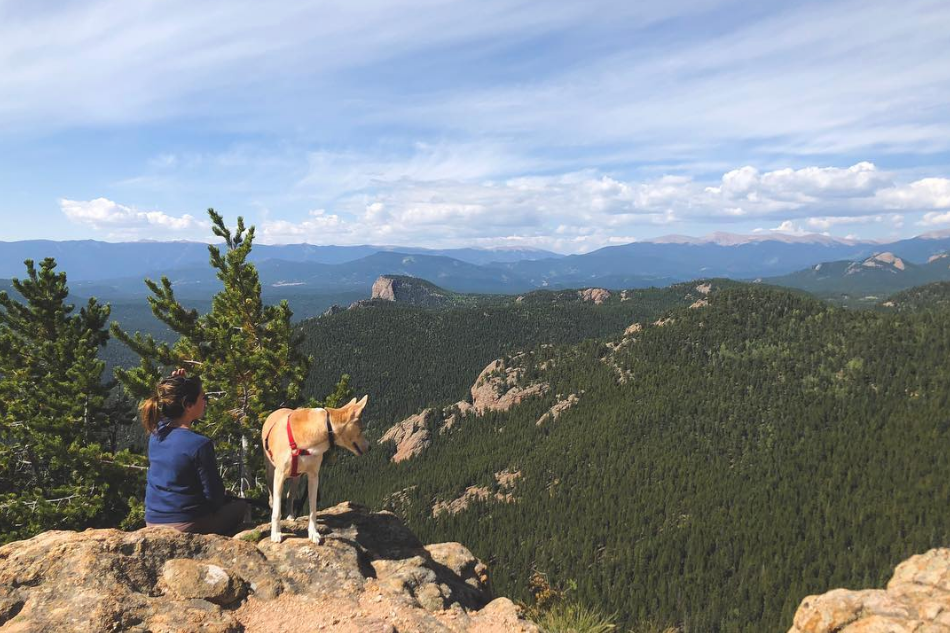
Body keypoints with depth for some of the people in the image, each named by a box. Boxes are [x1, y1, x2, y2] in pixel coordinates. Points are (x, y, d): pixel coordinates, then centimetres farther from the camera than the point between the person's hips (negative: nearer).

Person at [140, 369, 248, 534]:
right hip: (186, 525, -7)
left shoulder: (155, 433, -4)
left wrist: (178, 384, 6)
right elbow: (214, 497, -15)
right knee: (240, 505, 18)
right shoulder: (199, 444, -23)